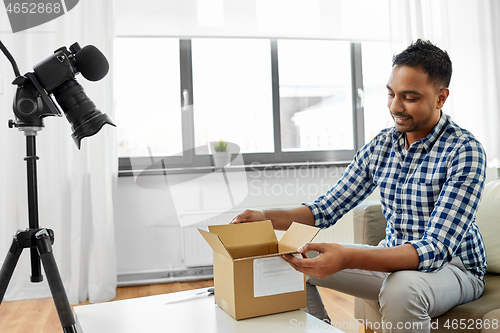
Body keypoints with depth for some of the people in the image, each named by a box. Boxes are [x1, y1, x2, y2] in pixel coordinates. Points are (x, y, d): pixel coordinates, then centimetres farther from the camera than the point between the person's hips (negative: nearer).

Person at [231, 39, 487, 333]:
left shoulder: (465, 151, -20)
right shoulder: (380, 146, -1)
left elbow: (435, 249, -29)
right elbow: (327, 209, 2)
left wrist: (347, 258, -43)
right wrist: (266, 217, -15)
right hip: (394, 258, 5)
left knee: (400, 288, -40)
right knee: (287, 263, -3)